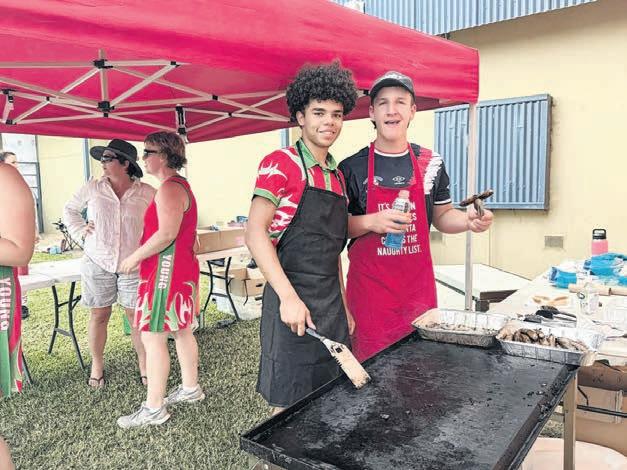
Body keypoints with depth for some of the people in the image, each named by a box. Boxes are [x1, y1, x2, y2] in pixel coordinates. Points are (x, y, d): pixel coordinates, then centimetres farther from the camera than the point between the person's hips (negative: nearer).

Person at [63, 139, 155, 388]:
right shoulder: (93, 188, 3)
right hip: (97, 264, 1)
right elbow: (70, 209, 18)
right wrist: (79, 230, 3)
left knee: (137, 315, 3)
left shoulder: (147, 193, -2)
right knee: (99, 315, 8)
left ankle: (145, 365, 17)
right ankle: (97, 365, 25)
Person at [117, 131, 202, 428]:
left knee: (152, 337, -5)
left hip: (166, 270, -11)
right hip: (181, 269, 11)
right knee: (182, 331, 18)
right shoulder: (180, 185, 17)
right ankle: (190, 389, 30)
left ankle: (154, 409, 4)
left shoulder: (170, 189, -16)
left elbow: (166, 234, -26)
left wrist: (134, 258, -15)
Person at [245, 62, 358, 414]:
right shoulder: (281, 163, -8)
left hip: (332, 302, 7)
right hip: (293, 300, -7)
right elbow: (255, 233, -15)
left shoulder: (337, 175, 14)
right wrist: (289, 297, -22)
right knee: (288, 406, 5)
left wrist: (343, 305, 17)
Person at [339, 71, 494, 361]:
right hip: (369, 289, -2)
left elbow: (442, 216, 15)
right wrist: (370, 222, -19)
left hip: (419, 288, 3)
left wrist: (468, 220, -6)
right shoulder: (351, 167, -4)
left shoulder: (431, 164, 5)